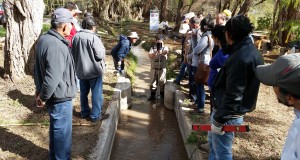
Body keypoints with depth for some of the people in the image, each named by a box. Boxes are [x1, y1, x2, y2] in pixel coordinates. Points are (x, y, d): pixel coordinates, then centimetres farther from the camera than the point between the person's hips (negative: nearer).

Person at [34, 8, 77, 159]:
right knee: (62, 132, 8)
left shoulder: (44, 39, 5)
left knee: (55, 128, 26)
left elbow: (38, 68, 13)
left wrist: (39, 89, 18)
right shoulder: (57, 46, -27)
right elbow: (52, 78, -31)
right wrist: (43, 97, -16)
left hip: (53, 95, 10)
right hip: (60, 98, -10)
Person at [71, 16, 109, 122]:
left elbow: (73, 53, 10)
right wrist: (103, 49, 0)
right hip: (94, 70, -6)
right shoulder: (94, 38, -19)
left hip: (80, 70, 7)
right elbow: (100, 55, -19)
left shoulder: (76, 36, 2)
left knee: (83, 92, 17)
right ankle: (96, 115, 10)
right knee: (96, 93, 4)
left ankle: (85, 112, 29)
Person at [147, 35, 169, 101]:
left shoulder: (165, 47, -1)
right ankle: (152, 95, 19)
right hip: (154, 69, 2)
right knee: (153, 82, 9)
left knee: (162, 82, 8)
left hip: (162, 69, -2)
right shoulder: (153, 48, 4)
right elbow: (149, 56, -13)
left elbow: (166, 51, -26)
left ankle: (162, 95, 24)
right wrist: (154, 54, -33)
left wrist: (162, 52, -48)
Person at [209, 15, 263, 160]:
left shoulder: (240, 58, -26)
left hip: (228, 115, -10)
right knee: (213, 142, 26)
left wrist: (219, 119, -19)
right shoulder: (251, 51, 7)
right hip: (231, 111, 10)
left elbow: (233, 95, -27)